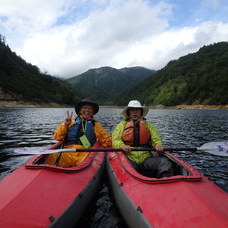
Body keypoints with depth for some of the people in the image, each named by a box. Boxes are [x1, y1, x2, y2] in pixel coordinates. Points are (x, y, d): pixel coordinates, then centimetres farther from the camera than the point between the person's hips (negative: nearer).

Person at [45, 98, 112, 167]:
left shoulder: (96, 125, 24)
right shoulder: (71, 123, 22)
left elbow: (107, 139, 17)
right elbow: (57, 138, 15)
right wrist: (65, 125, 2)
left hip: (85, 154, 0)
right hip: (67, 153, 1)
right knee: (51, 158, -31)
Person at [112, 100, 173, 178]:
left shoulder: (148, 125, 23)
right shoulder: (122, 125, 16)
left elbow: (156, 139, 12)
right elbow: (115, 140, 4)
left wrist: (158, 145, -12)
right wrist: (122, 146, -18)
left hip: (146, 158, 2)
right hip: (129, 159, -2)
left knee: (164, 161, -26)